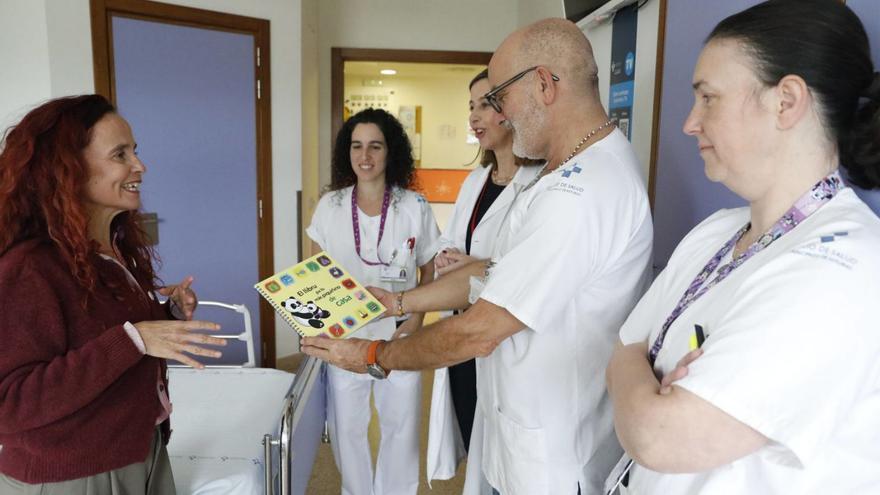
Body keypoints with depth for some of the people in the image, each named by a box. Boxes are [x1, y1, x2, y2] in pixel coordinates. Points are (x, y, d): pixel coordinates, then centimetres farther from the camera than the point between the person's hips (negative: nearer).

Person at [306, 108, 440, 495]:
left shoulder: (415, 208, -6)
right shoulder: (329, 206, -2)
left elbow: (430, 273, 2)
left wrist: (416, 320, -11)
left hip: (398, 336, -1)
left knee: (400, 426, 13)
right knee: (346, 427, 14)